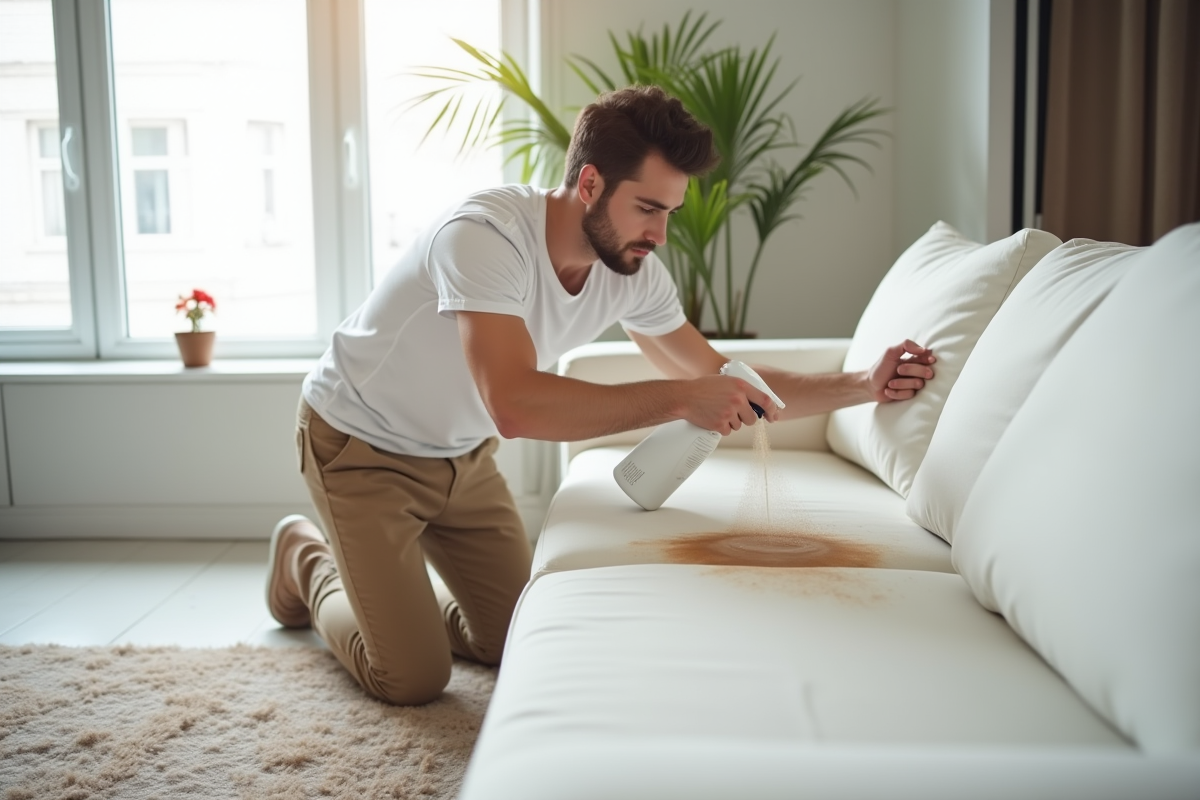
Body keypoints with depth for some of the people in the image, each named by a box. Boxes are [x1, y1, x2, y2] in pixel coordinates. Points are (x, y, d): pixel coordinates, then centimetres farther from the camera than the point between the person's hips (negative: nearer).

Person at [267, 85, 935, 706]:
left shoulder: (635, 273, -13)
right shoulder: (485, 235, -35)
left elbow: (723, 381, -3)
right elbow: (514, 405, -46)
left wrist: (863, 386, -13)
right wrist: (678, 399, -44)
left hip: (460, 453, 7)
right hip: (361, 444, -6)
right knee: (414, 677, -8)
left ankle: (383, 585, 31)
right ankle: (309, 560, 20)